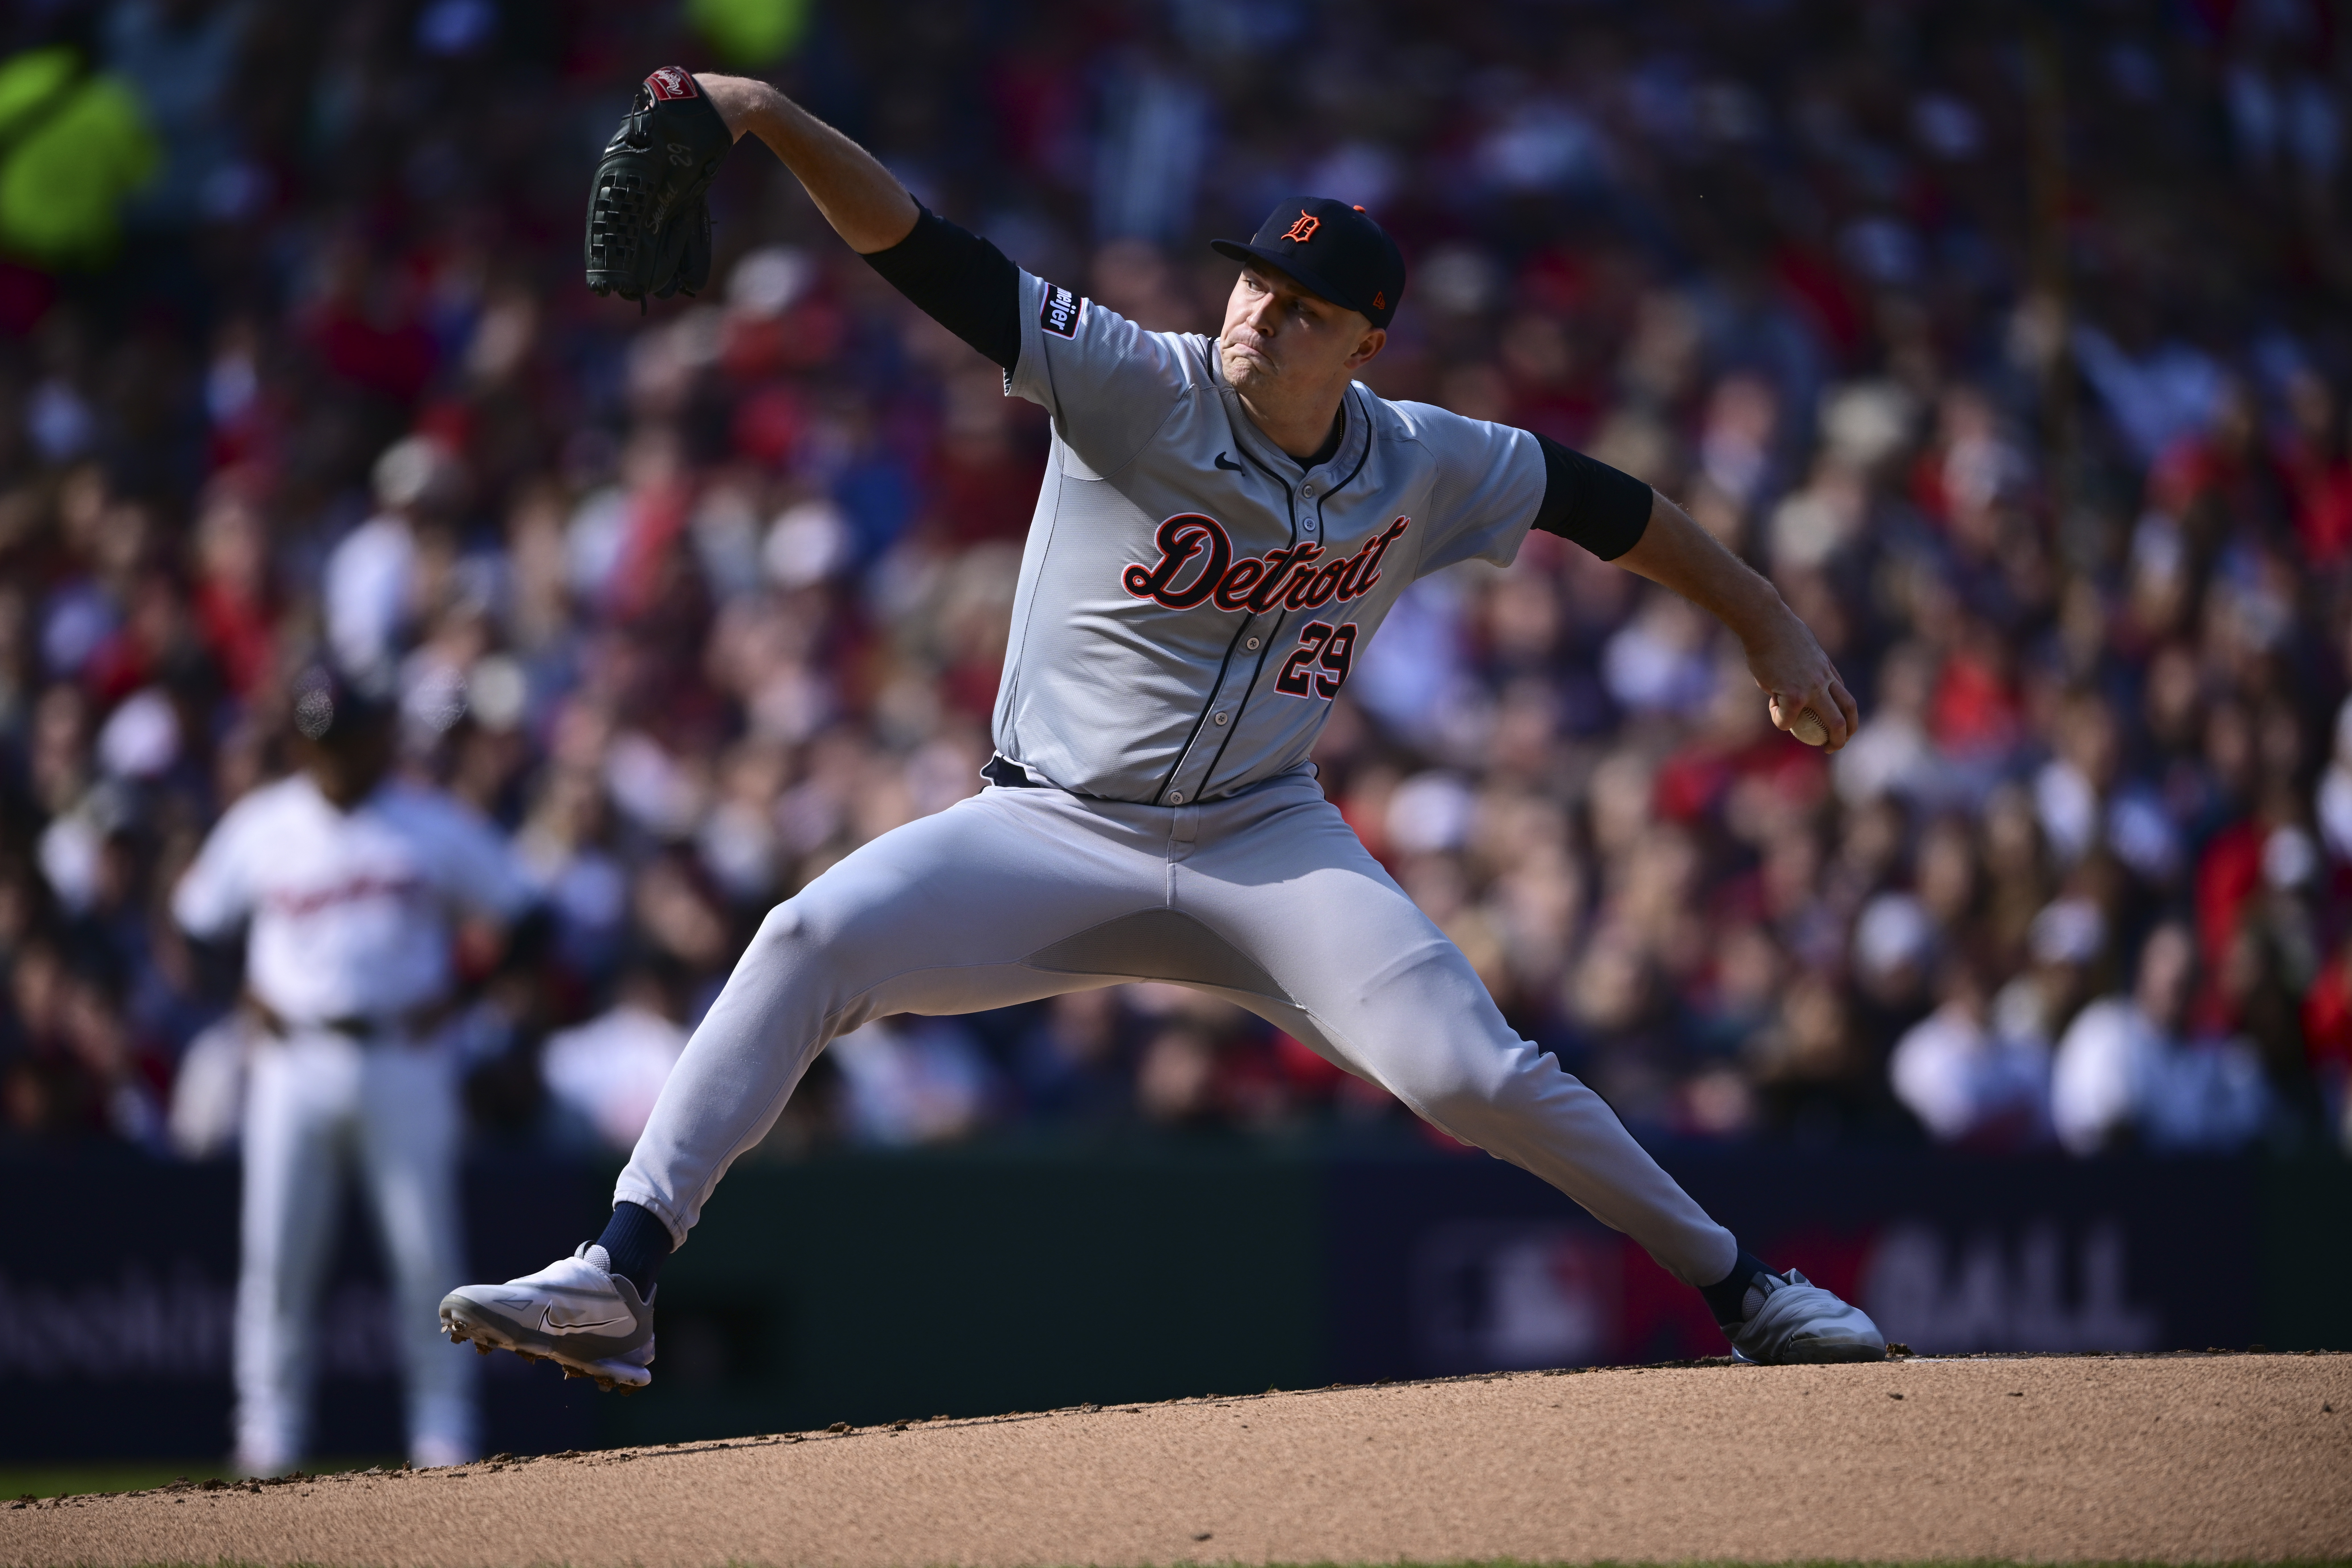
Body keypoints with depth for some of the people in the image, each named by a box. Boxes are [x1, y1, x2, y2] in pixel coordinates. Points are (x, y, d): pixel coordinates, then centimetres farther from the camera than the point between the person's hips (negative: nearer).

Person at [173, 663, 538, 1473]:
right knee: (278, 1249, -3)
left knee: (427, 1249, -2)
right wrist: (249, 999, 1)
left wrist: (451, 995, -1)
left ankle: (443, 1424, 6)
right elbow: (194, 920, 14)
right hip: (294, 1062, 1)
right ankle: (269, 1426, 5)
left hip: (405, 1062, -1)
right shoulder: (260, 827, 5)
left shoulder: (436, 826, 1)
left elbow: (512, 914, 9)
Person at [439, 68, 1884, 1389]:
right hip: (1056, 832, -1)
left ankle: (1739, 1287, 5)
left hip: (1267, 844, 1)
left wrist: (1772, 626, 17)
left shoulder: (1424, 466, -2)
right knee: (813, 940, -24)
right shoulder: (1135, 387, -11)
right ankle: (619, 1286, -24)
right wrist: (773, 121, -34)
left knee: (1474, 1076, -16)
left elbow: (1603, 500, 14)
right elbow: (924, 251, -20)